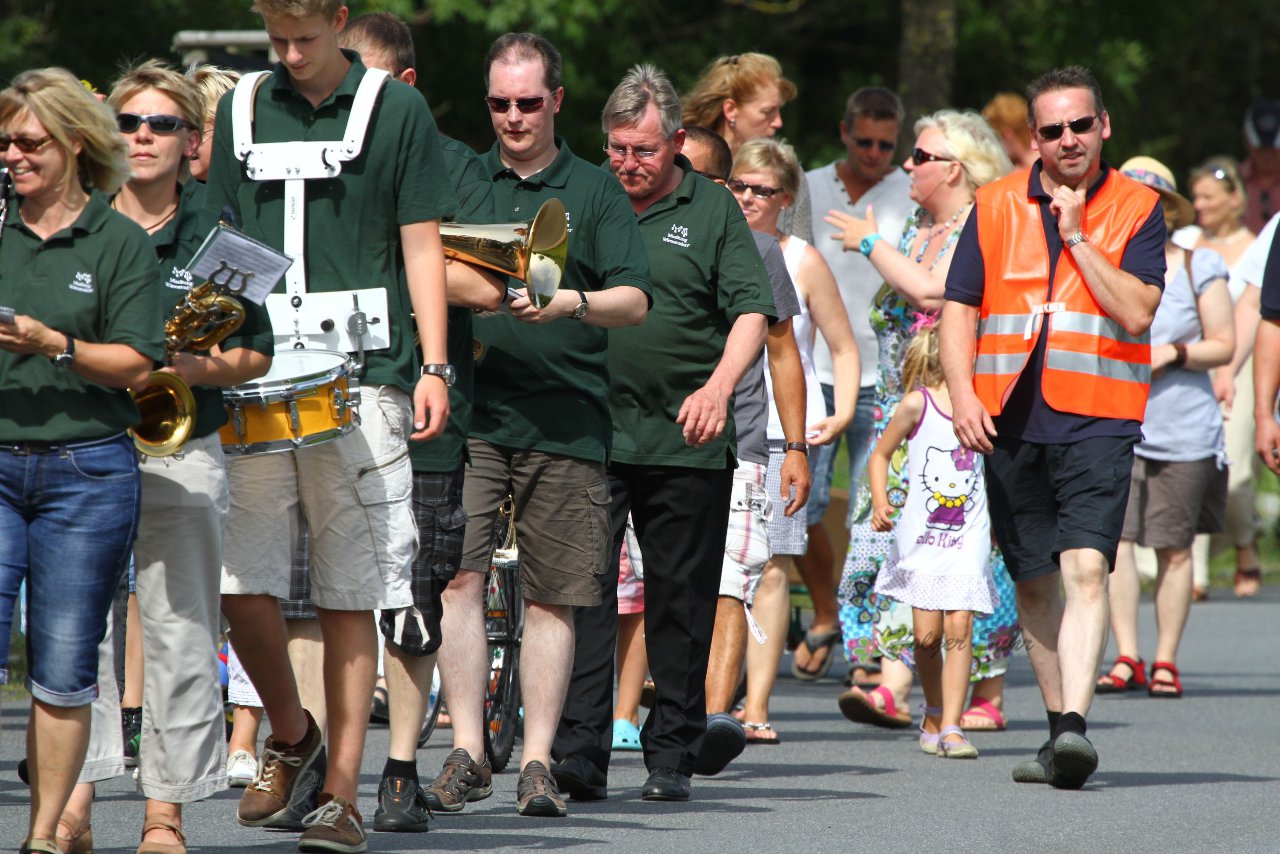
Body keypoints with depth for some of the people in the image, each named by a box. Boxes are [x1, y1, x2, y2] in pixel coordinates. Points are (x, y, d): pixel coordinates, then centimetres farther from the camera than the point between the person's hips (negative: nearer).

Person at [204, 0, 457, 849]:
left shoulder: (397, 109, 4)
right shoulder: (243, 110, 13)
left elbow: (422, 246, 4)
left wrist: (434, 367, -4)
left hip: (364, 376, -3)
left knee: (351, 598, -2)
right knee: (240, 582, -5)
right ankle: (291, 738, 18)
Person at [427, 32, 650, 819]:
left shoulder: (595, 191, 9)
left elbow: (635, 300, 0)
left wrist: (568, 303, -19)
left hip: (566, 422, 0)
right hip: (470, 411, 0)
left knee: (553, 598, 2)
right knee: (459, 576, -12)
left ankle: (538, 761, 7)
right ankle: (467, 751, -9)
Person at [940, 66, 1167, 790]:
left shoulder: (1137, 208, 2)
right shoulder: (997, 206, 9)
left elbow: (1137, 310, -10)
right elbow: (960, 308, 9)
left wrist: (1077, 237, -12)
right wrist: (963, 395, -4)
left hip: (1097, 423, -4)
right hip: (1011, 422, 4)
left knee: (1086, 570, -19)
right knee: (1035, 583, 10)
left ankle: (1075, 726, -28)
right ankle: (1060, 731, 20)